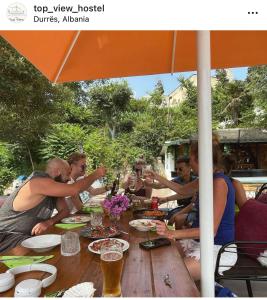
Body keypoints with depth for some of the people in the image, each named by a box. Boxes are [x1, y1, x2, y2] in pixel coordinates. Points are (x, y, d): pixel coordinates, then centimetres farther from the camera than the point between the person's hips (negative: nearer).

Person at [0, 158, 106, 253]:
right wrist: (95, 174, -18)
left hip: (27, 235, 9)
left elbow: (64, 210, 4)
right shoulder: (39, 182, -26)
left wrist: (49, 222, -17)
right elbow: (75, 190, -32)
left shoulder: (54, 189, 4)